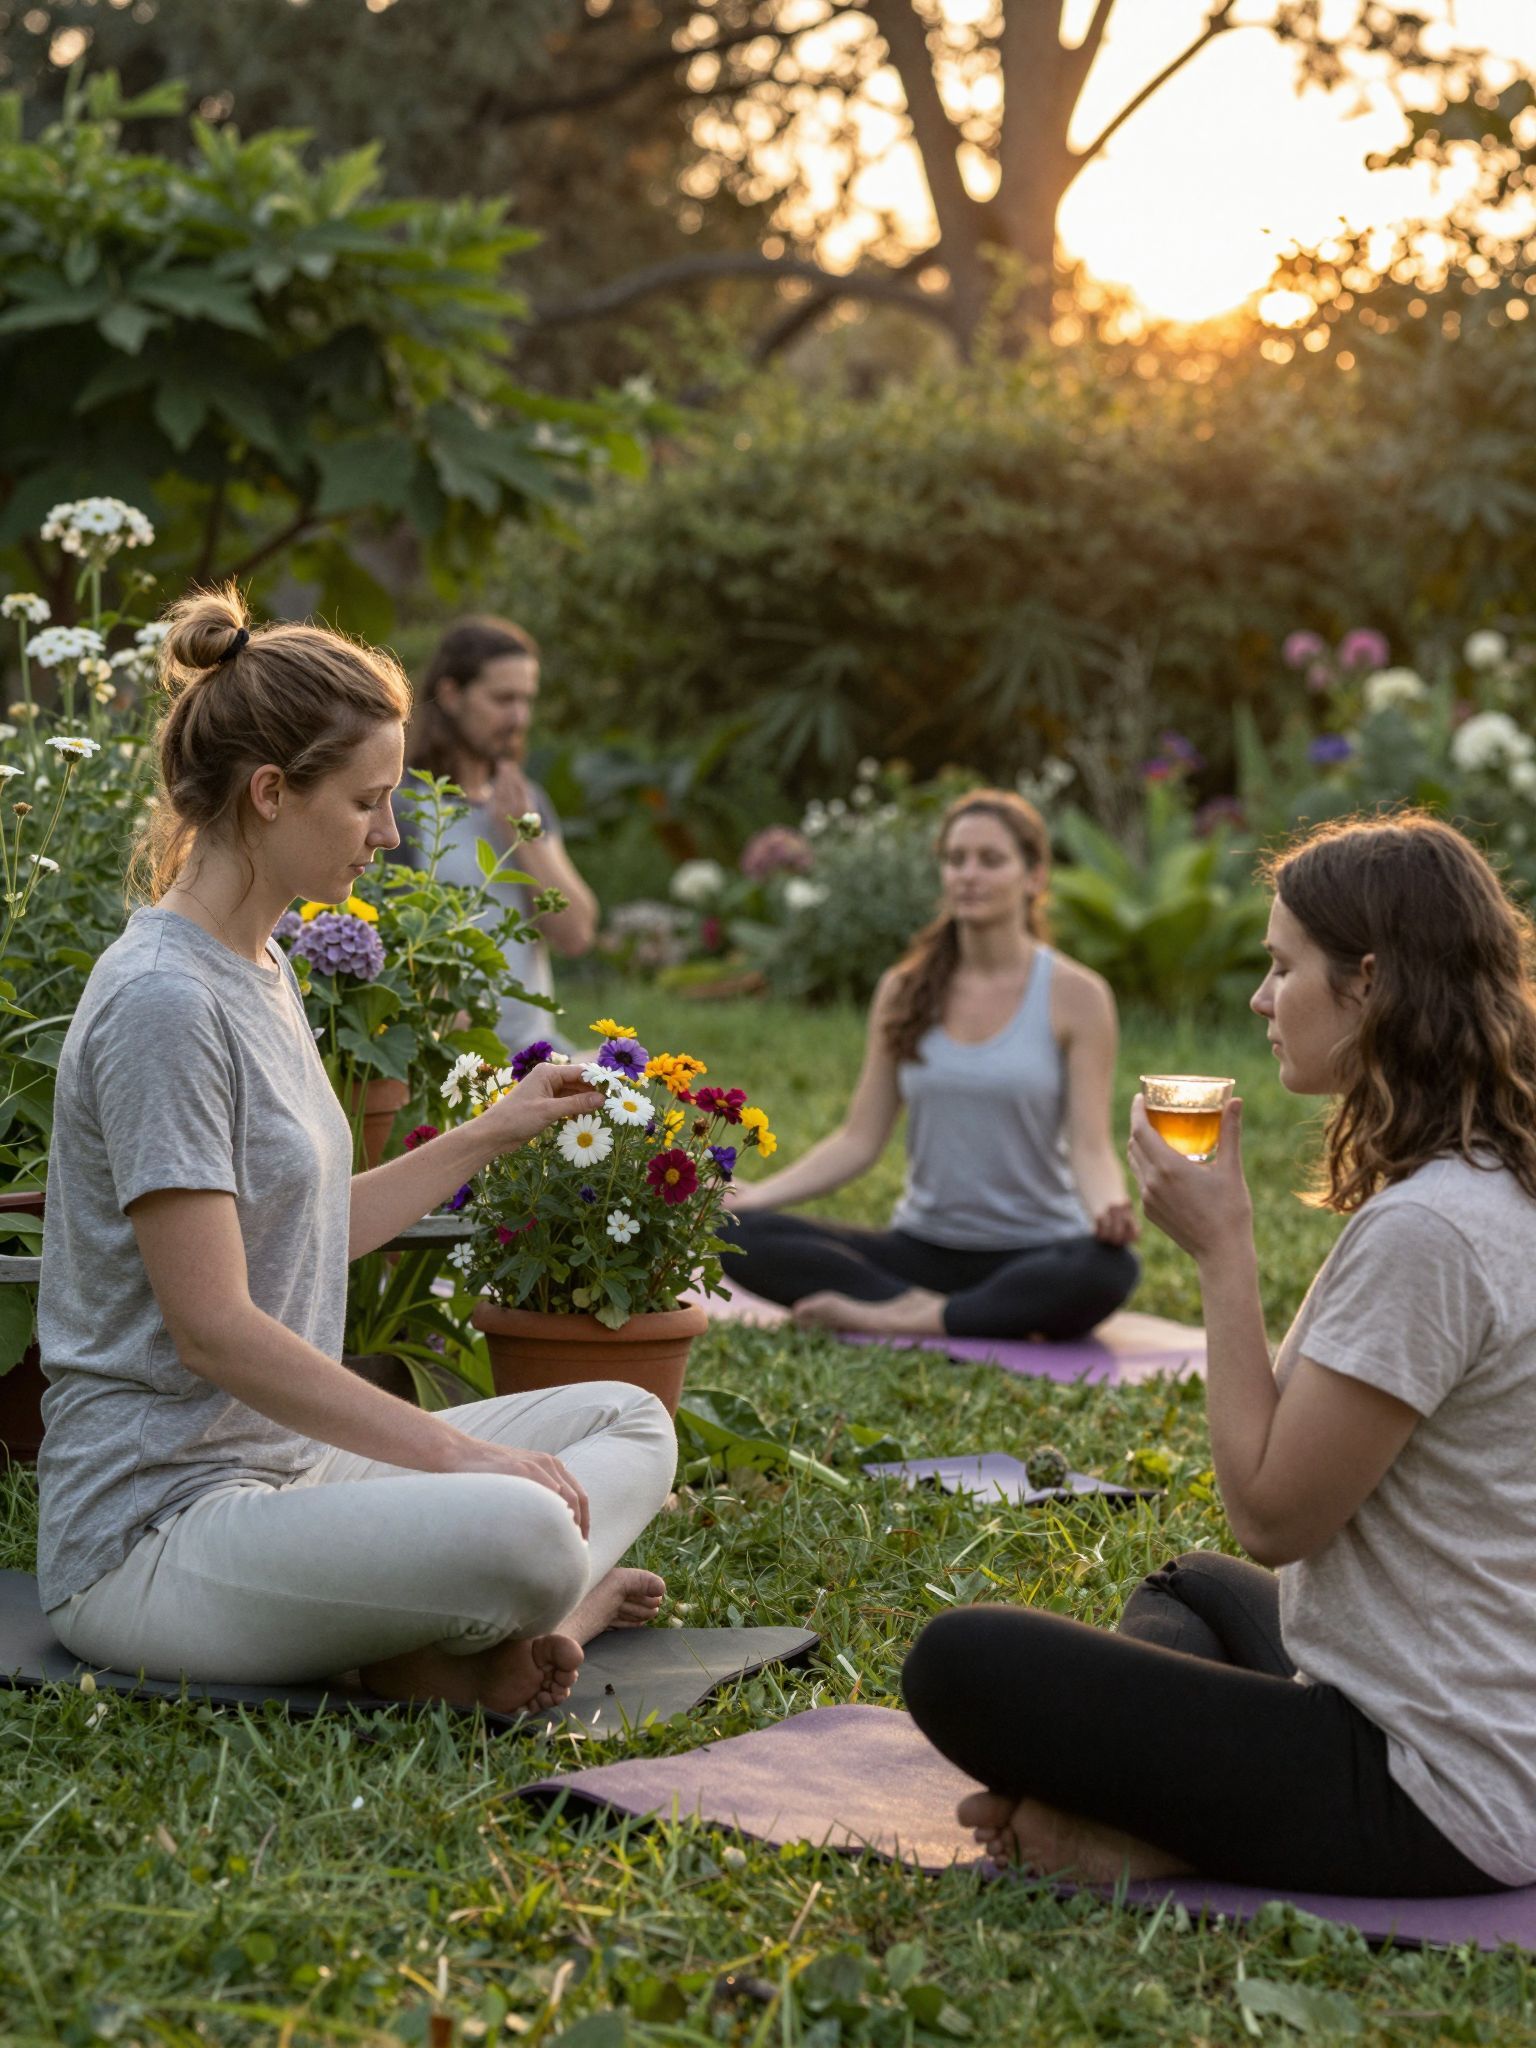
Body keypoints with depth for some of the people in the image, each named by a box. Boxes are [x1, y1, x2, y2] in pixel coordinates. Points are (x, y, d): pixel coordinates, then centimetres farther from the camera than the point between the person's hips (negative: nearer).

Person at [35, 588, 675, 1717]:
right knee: (520, 1531, -36)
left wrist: (491, 1135, 26)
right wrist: (456, 1454, -20)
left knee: (631, 1423, 9)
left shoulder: (263, 975, 14)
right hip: (153, 1528, -11)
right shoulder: (162, 1000, -17)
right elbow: (213, 1325, -21)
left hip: (285, 1464, 11)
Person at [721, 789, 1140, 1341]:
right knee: (734, 1235, -18)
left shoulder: (1075, 996, -3)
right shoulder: (905, 991, 6)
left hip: (1033, 1254, -2)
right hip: (923, 1248, 3)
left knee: (1108, 1268, -39)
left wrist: (1109, 1209, -31)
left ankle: (892, 1320, -27)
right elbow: (859, 1139, 5)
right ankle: (924, 1309, -24)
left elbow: (1089, 1145, -8)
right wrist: (761, 1193, -10)